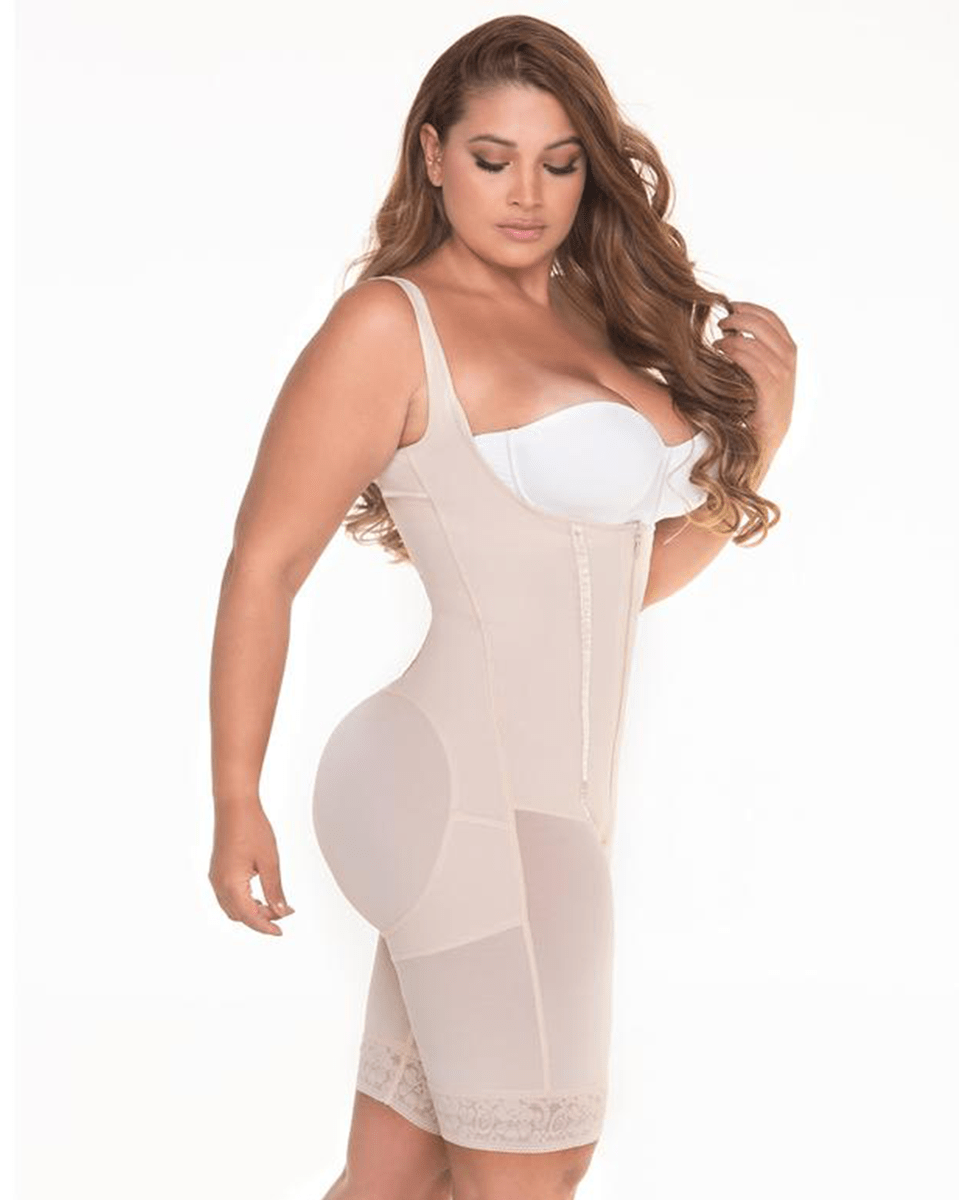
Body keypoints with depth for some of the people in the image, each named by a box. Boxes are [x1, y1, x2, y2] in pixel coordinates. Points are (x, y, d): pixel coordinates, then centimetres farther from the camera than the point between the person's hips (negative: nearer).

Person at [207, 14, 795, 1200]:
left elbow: (630, 577, 18)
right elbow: (263, 567, -7)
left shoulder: (590, 322, 15)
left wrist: (754, 439, 5)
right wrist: (236, 807, -8)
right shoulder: (393, 324, -7)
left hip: (551, 794, 7)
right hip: (477, 790, -7)